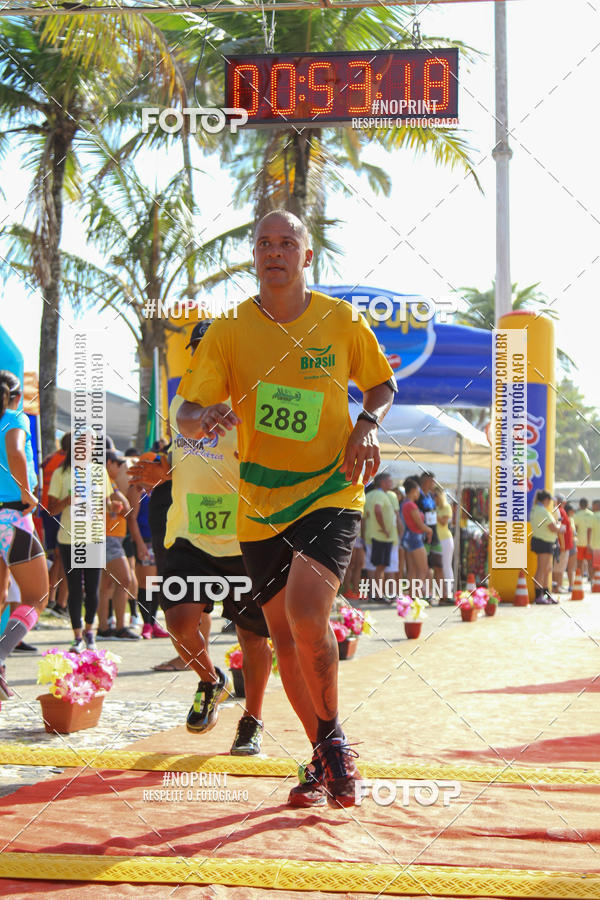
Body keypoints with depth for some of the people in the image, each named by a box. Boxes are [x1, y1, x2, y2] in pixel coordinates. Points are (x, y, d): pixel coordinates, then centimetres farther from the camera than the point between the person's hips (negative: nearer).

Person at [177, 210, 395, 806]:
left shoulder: (343, 321, 0)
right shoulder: (229, 330, -1)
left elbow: (382, 385, 15)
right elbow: (186, 415, -6)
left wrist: (367, 425, -6)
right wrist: (204, 417, -30)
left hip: (331, 492, -2)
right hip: (260, 504, 3)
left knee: (306, 613, -22)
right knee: (284, 635, 9)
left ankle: (333, 735, 3)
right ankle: (323, 758, 28)